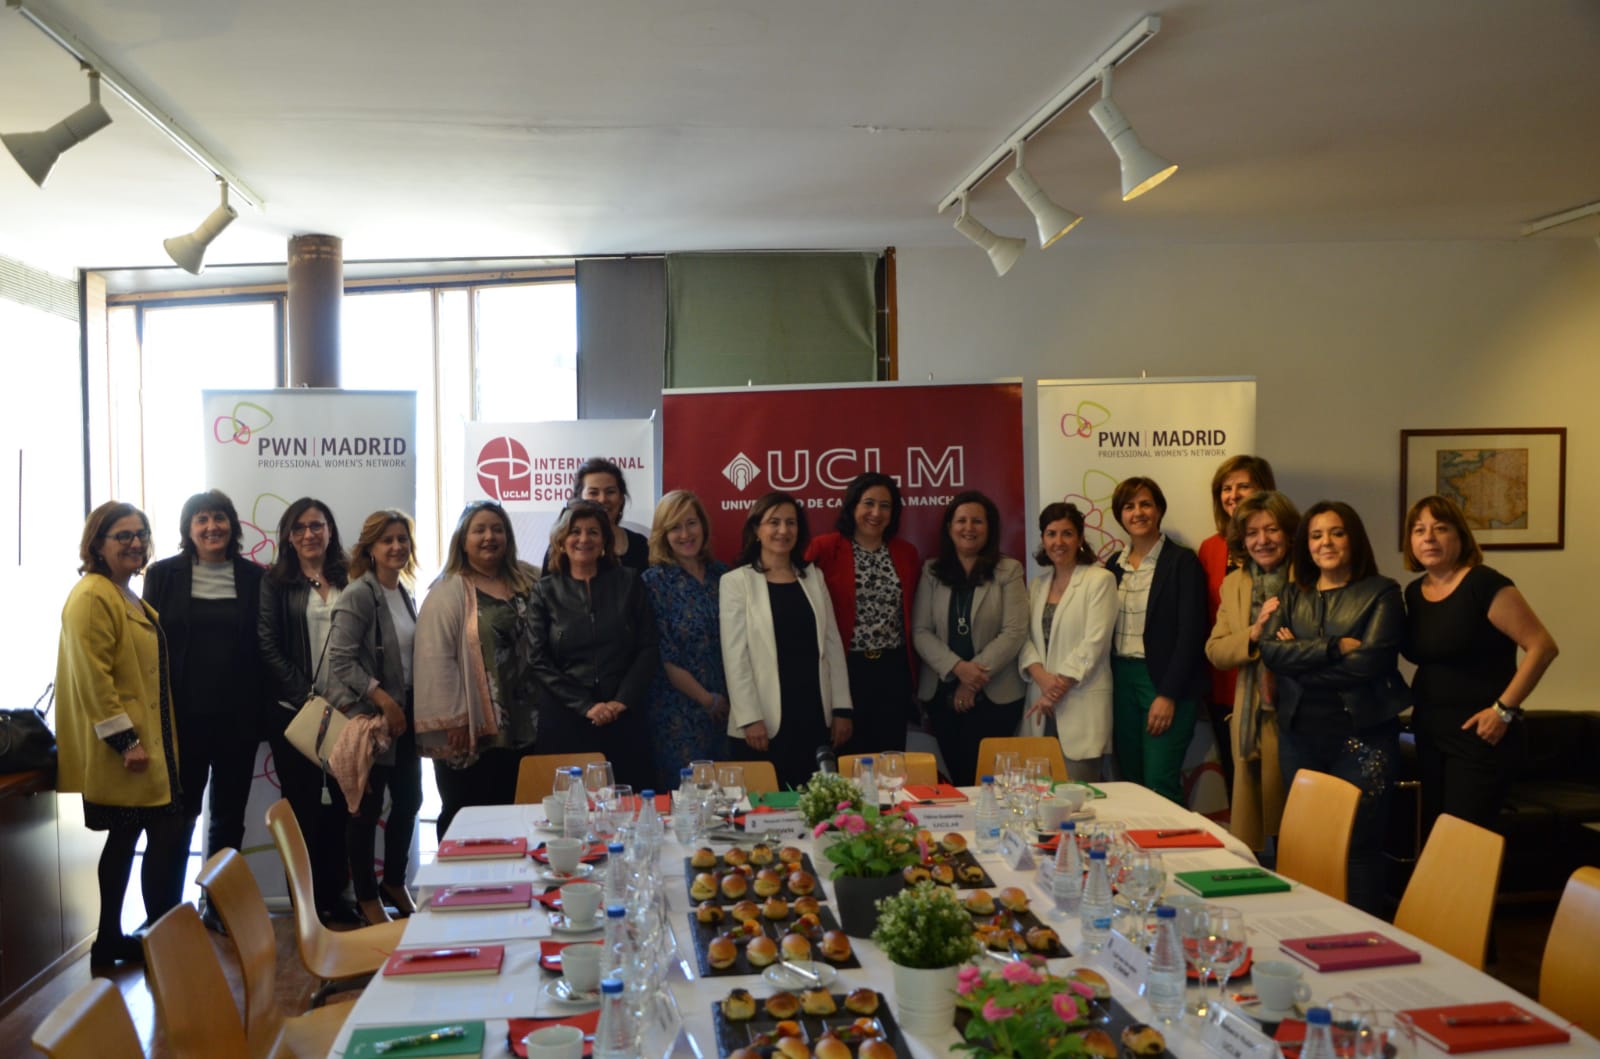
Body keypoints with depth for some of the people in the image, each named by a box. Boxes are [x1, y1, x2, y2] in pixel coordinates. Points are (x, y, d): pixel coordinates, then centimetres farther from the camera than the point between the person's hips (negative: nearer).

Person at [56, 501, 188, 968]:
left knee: (125, 838, 14)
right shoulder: (93, 596, -14)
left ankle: (110, 942, 23)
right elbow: (93, 678, -21)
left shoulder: (126, 596, 17)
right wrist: (125, 740, -22)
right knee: (169, 832, -8)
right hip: (123, 748, -10)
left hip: (147, 742, 10)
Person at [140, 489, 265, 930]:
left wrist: (262, 710, -1)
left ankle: (218, 906, 25)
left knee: (229, 815, 11)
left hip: (237, 716, 2)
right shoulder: (163, 575, 1)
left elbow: (263, 647, 5)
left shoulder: (253, 577, 3)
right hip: (183, 715, -2)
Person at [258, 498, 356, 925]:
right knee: (303, 806, 3)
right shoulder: (276, 582, 2)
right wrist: (307, 696, -12)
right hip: (294, 713, -3)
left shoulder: (347, 581, 9)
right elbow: (268, 648, -5)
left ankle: (334, 897, 17)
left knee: (339, 805, 7)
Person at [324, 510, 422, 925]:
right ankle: (367, 898, 16)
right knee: (368, 807, 3)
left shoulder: (404, 595, 10)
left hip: (403, 713, 7)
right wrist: (383, 698, -19)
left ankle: (394, 882, 29)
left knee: (409, 798, 12)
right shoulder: (359, 595, -13)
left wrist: (410, 704, 8)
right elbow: (340, 660, -18)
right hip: (369, 715, -7)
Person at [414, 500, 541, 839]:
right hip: (471, 735, -5)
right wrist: (453, 722, -14)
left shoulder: (528, 582, 12)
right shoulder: (448, 593, -5)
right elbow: (436, 661, -11)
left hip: (524, 730, 5)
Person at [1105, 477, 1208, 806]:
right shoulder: (1115, 564, 11)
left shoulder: (1182, 562, -6)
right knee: (1130, 783, 8)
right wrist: (1107, 686, 6)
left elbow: (1191, 633, -11)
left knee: (1160, 785, -10)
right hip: (1121, 681, 6)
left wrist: (1168, 695, -15)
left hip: (1167, 683, -6)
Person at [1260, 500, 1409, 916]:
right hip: (1300, 736, 4)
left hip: (1362, 736, -4)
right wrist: (1335, 647, -13)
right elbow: (1270, 650, -3)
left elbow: (1370, 660, -12)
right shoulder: (1292, 596, 13)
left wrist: (1301, 656, -6)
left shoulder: (1381, 593, 1)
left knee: (1360, 845, -2)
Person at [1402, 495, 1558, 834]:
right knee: (1431, 835, 12)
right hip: (1429, 733, 7)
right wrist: (1415, 698, 7)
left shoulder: (1484, 585, -14)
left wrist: (1504, 709, -18)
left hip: (1478, 734, -7)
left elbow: (1543, 646, -17)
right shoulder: (1414, 592, 8)